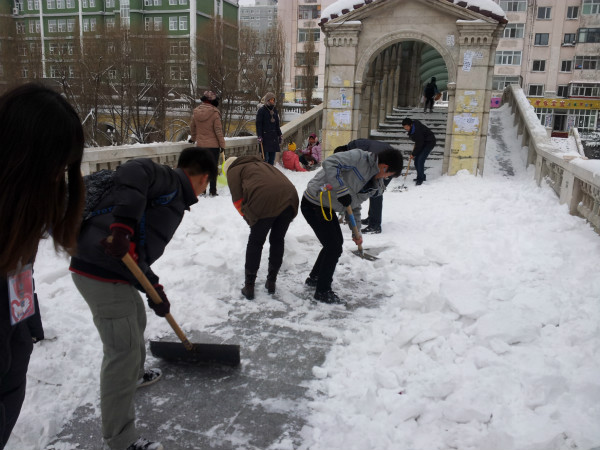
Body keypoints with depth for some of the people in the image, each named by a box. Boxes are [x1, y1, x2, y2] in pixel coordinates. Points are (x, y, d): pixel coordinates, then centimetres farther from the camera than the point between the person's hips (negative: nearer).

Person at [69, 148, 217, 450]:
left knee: (136, 319, 31)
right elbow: (134, 171, -27)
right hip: (103, 272, -10)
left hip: (115, 268, 10)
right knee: (124, 351, -2)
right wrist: (123, 223, -33)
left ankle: (133, 375, 57)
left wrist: (155, 290, 21)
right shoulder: (171, 181, -5)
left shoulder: (170, 199, 21)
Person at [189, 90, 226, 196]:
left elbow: (192, 127, 15)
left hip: (200, 145, 4)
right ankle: (213, 191, 6)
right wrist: (222, 144, -4)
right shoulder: (214, 113, -13)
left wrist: (193, 138, 32)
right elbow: (218, 131, -12)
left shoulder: (196, 112, 3)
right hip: (213, 145, -4)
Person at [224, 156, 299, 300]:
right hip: (290, 197, 6)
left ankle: (249, 287, 15)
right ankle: (271, 282, 28)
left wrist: (249, 219, 22)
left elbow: (238, 200, 8)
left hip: (266, 200, -5)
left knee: (255, 242, 11)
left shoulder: (233, 171, 20)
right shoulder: (261, 164, 38)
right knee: (277, 240, 20)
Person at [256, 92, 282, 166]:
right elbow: (258, 124, -7)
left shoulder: (275, 110, 16)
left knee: (272, 155, 5)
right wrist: (259, 136, -14)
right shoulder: (262, 110, -3)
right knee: (265, 156, -10)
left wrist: (280, 135, 18)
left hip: (274, 136, 6)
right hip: (265, 136, -6)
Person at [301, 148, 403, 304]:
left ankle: (314, 278, 39)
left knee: (336, 242, 20)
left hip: (327, 207, 10)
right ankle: (323, 291, 9)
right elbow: (329, 163, -28)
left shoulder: (374, 184, 8)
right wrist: (342, 190, -29)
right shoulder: (359, 157, -19)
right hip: (314, 202, -10)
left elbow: (355, 204, 17)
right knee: (334, 246, -7)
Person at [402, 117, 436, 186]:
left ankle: (420, 179, -10)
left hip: (429, 143, -9)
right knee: (416, 160, 7)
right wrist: (415, 145, 7)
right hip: (422, 143, 9)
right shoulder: (412, 128, -5)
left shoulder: (417, 130, -32)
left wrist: (413, 154, -17)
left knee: (420, 160, -18)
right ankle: (422, 176, 21)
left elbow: (419, 144, -26)